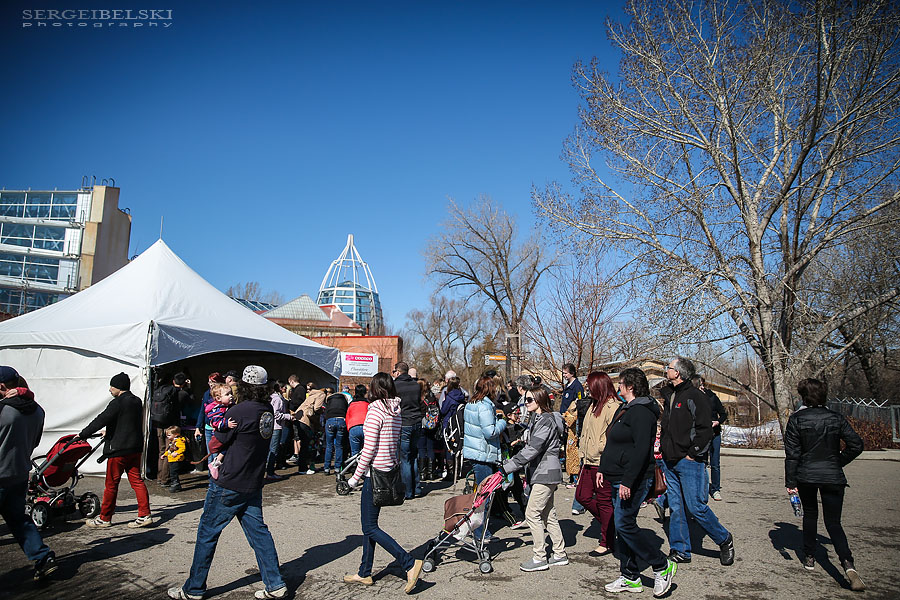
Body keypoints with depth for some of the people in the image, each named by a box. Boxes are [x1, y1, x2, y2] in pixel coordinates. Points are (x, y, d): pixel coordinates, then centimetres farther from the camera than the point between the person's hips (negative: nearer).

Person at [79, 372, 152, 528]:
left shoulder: (117, 403, -14)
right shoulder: (137, 401, 12)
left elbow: (101, 420, -14)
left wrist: (82, 434, -4)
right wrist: (109, 432, 30)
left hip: (119, 449, -8)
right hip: (135, 447, 8)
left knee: (111, 484, 5)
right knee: (136, 480, 9)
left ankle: (104, 518, 17)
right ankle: (145, 515, 6)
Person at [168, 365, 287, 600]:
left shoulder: (238, 411, -19)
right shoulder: (268, 412, 2)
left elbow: (216, 444, -6)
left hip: (228, 484, -6)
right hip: (253, 485, 7)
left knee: (207, 532, 9)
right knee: (258, 531, 11)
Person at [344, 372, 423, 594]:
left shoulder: (375, 410, -16)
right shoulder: (397, 412, 8)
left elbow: (368, 449, -17)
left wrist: (355, 477, -9)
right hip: (390, 471, 9)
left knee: (370, 528, -1)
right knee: (369, 525, 18)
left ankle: (410, 564, -6)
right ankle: (364, 573, 27)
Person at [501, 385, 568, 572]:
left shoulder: (546, 420, -17)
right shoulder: (539, 419, 15)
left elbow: (532, 450, -25)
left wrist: (507, 467, -25)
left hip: (546, 474, -10)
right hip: (543, 474, 10)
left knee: (532, 513, -6)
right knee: (548, 515, 14)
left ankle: (540, 558, 3)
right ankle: (560, 554, 23)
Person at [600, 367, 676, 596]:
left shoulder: (641, 412, -17)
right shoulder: (624, 409, 15)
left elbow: (641, 450, -25)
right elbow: (613, 444, 21)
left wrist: (628, 481, -27)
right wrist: (603, 469, 20)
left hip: (632, 480, -10)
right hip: (618, 480, 10)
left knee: (624, 525, -7)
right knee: (623, 526, 13)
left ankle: (662, 566, 8)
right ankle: (630, 577, 22)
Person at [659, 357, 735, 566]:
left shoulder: (696, 396, -11)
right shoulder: (669, 395, 13)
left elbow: (705, 430, -15)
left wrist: (692, 454, -14)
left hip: (689, 462, -7)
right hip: (670, 462, 8)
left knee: (696, 507, -4)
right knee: (676, 507, 9)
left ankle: (724, 540, 19)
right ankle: (680, 551, 18)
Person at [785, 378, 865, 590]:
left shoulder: (796, 419, -7)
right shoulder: (836, 418, -1)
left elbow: (792, 453, -8)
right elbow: (856, 445, -4)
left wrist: (790, 482, -5)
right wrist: (838, 462, 11)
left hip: (805, 476, -1)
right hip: (832, 477, 1)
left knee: (810, 514, 20)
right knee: (833, 521, 5)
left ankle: (809, 557, 25)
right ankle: (848, 563, -16)